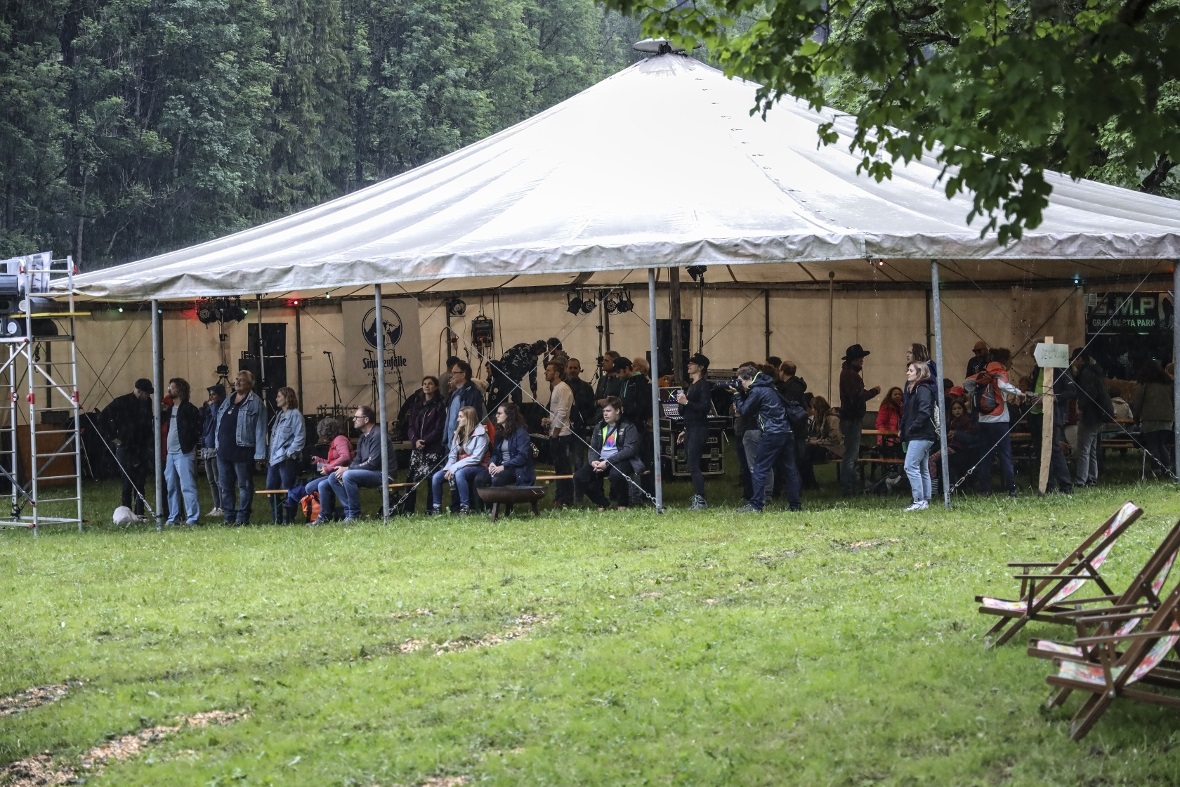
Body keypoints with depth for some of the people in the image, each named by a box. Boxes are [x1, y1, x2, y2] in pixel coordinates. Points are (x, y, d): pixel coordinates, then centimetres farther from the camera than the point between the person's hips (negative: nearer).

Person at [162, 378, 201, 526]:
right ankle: (173, 517, 17)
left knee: (187, 486, -10)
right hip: (171, 453, 9)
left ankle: (193, 517, -10)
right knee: (171, 488, 11)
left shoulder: (189, 409, -8)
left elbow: (196, 430, -12)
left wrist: (189, 444, -15)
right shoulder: (170, 409, 17)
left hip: (184, 453, -9)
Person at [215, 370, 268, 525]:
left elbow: (260, 430, -8)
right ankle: (229, 516, 16)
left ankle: (242, 517, 0)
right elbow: (219, 424, 22)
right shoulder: (228, 401, 17)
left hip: (243, 451, -7)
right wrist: (218, 445, 15)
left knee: (244, 486, -2)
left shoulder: (255, 403, -4)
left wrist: (259, 454, -14)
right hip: (224, 451, 7)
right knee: (225, 486, 10)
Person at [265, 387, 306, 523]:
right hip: (275, 459, 10)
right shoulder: (280, 415, 20)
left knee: (287, 489, -6)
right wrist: (271, 455, 17)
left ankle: (288, 518, 0)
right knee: (271, 487, 10)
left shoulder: (295, 415, -8)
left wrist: (289, 453, -18)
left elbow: (300, 438, -15)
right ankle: (276, 518, 17)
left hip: (287, 460, -10)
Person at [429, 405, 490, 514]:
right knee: (436, 477, -15)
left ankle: (465, 507, -33)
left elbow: (476, 458, -19)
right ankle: (436, 507, -6)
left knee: (459, 474, -38)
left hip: (477, 467, -7)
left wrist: (454, 468, -21)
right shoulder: (458, 433, 12)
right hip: (459, 467, 7)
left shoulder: (480, 434, -11)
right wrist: (448, 469, -11)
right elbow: (452, 455, 11)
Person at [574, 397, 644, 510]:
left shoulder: (628, 427, -2)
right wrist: (593, 461, -12)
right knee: (579, 477, -17)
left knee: (616, 474, -41)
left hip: (621, 461, -6)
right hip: (600, 462, 6)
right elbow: (592, 448, 13)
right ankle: (602, 503, 2)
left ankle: (622, 504, -12)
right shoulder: (599, 428, 17)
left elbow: (629, 449, -14)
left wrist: (608, 462, -22)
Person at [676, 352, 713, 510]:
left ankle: (701, 500, -14)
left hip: (699, 430, -10)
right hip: (691, 430, 10)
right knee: (693, 467, 9)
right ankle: (697, 498, 11)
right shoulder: (692, 385, 19)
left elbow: (706, 407, -20)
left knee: (693, 466, -13)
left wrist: (686, 402, -20)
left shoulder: (704, 385, -10)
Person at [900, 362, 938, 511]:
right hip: (921, 436, 11)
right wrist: (904, 431, 11)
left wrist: (911, 429, -17)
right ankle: (925, 501, 14)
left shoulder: (923, 389, -12)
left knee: (910, 466, -14)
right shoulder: (913, 389, 19)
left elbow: (924, 412, -23)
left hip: (920, 436, -11)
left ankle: (919, 501, -16)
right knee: (923, 469, 11)